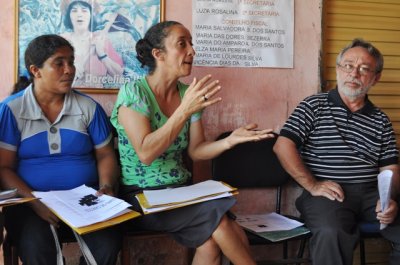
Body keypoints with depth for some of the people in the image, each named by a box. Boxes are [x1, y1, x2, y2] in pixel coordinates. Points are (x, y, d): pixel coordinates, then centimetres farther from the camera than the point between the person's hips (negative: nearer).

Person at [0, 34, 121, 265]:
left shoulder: (89, 107, 8)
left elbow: (105, 155, 11)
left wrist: (106, 187, -10)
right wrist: (35, 202, -17)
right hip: (30, 201, -2)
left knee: (108, 244, -26)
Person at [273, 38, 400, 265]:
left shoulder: (381, 120, 17)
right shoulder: (314, 106, 7)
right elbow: (283, 146, -2)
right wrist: (312, 185, -10)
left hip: (372, 192, 4)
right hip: (328, 193, -4)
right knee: (331, 234, -35)